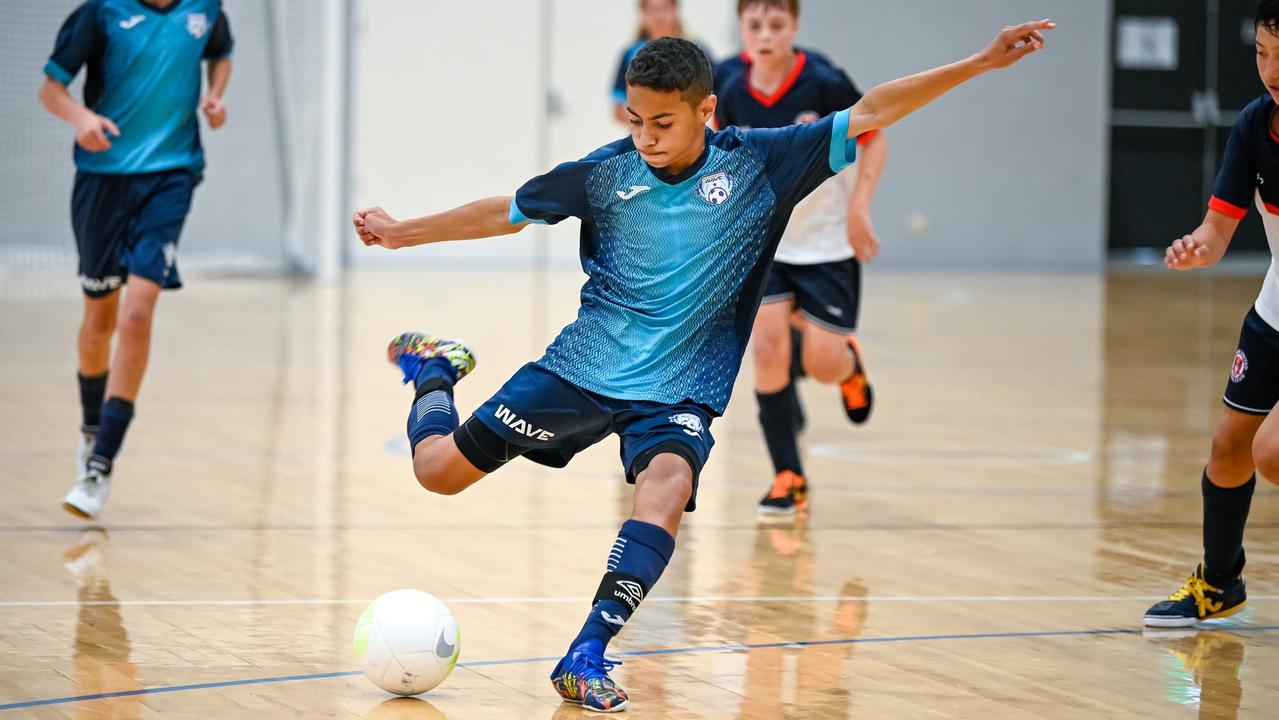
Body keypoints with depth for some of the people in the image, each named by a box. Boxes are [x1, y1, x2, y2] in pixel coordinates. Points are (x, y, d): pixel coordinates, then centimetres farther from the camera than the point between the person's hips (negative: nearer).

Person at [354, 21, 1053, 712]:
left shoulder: (758, 162, -7)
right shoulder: (607, 171, -5)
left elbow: (869, 113, -8)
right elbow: (507, 212, 8)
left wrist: (981, 63, -14)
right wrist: (403, 232, 11)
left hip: (678, 390, -1)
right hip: (581, 365, 1)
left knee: (667, 485, -33)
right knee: (439, 469, 1)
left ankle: (586, 656, -33)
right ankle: (434, 369, 35)